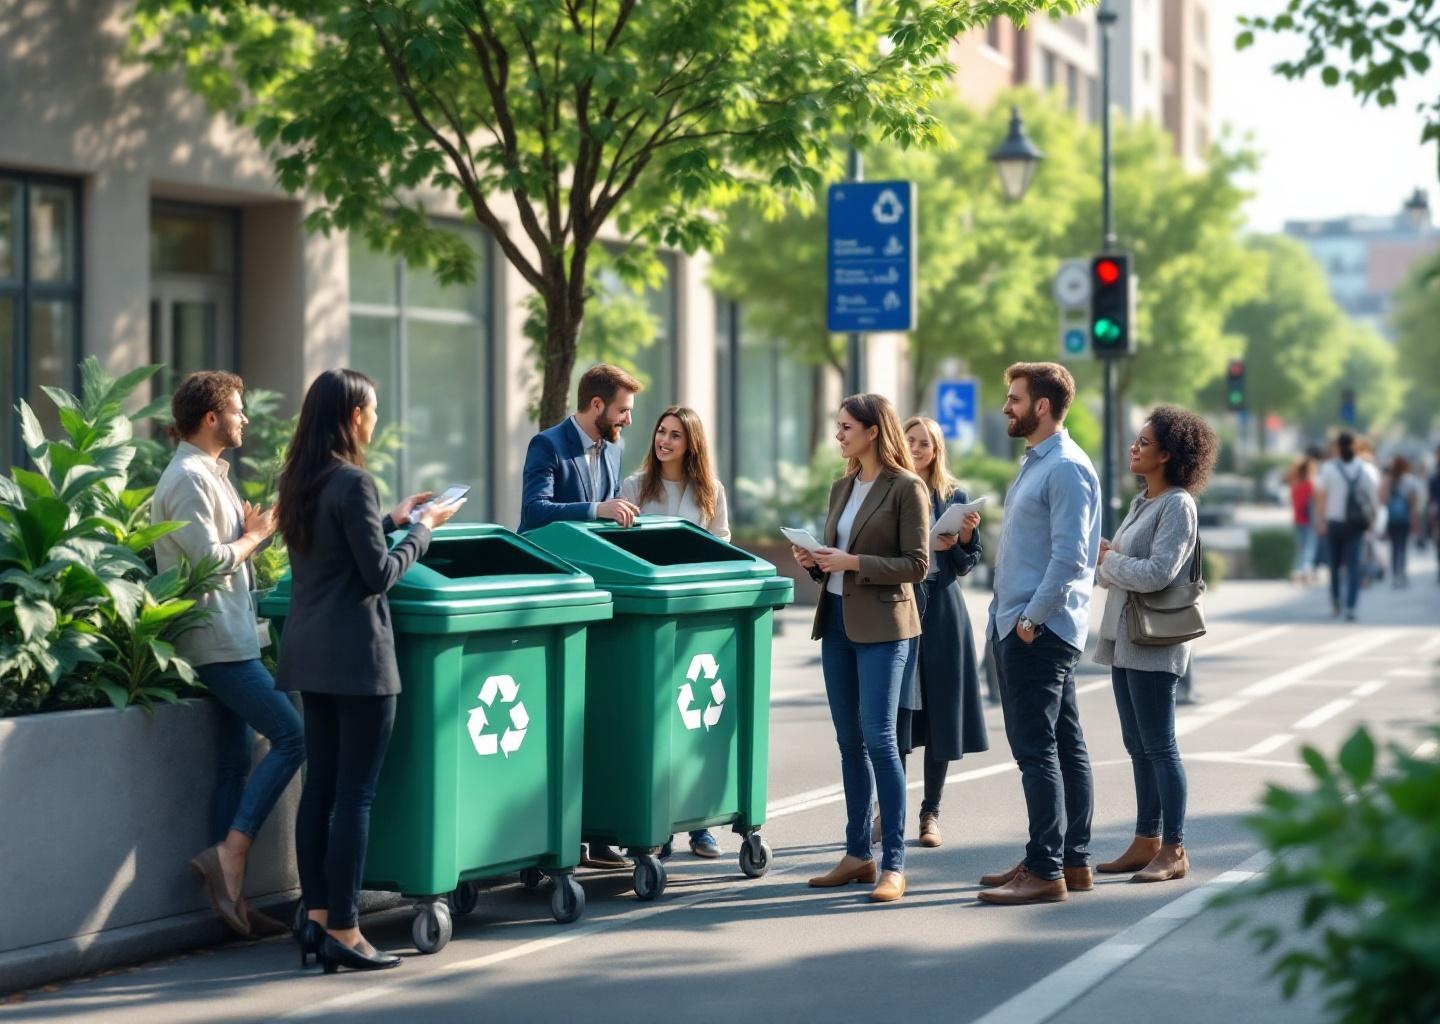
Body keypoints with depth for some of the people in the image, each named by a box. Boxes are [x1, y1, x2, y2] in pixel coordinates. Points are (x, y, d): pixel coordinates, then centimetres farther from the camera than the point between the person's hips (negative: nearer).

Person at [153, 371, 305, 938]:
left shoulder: (209, 473, 19)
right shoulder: (189, 478, -13)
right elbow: (210, 559, -19)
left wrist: (250, 532, 6)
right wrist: (255, 536, -4)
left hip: (228, 640, 10)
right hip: (216, 638, -10)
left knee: (234, 764, 8)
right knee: (290, 735, -14)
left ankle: (228, 891, 10)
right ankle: (228, 854, -15)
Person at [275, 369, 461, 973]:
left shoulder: (296, 482, 11)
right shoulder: (352, 482, -15)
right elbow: (378, 574, -14)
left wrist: (392, 520, 20)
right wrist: (421, 530, 0)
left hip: (310, 651, 9)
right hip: (354, 653, -9)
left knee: (320, 785, 11)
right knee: (355, 793, -5)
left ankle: (316, 918, 14)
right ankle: (342, 932, -3)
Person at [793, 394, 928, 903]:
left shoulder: (906, 488, -7)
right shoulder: (842, 488, 14)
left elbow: (916, 565, -11)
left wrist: (853, 562, -18)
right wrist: (816, 561, 0)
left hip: (882, 626, -7)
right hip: (838, 622, 7)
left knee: (878, 738, -10)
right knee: (849, 742, 10)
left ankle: (894, 864, -7)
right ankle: (857, 853, 17)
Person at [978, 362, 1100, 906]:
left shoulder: (1067, 468, -15)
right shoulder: (1034, 462, 17)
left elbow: (1069, 556, -21)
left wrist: (1031, 620, -19)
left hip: (1041, 631, -10)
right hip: (1018, 626, 10)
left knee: (1036, 749, -8)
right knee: (1065, 745, 13)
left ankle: (1046, 871, -4)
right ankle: (1073, 860, 19)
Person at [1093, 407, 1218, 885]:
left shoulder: (1177, 506, -12)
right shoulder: (1141, 502, 16)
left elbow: (1156, 572, -21)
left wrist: (1105, 558, -10)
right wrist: (1103, 565, 0)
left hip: (1154, 643, -9)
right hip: (1124, 638, 9)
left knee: (1159, 747, -5)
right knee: (1138, 747, 13)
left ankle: (1174, 851, 1)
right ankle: (1146, 843, 20)